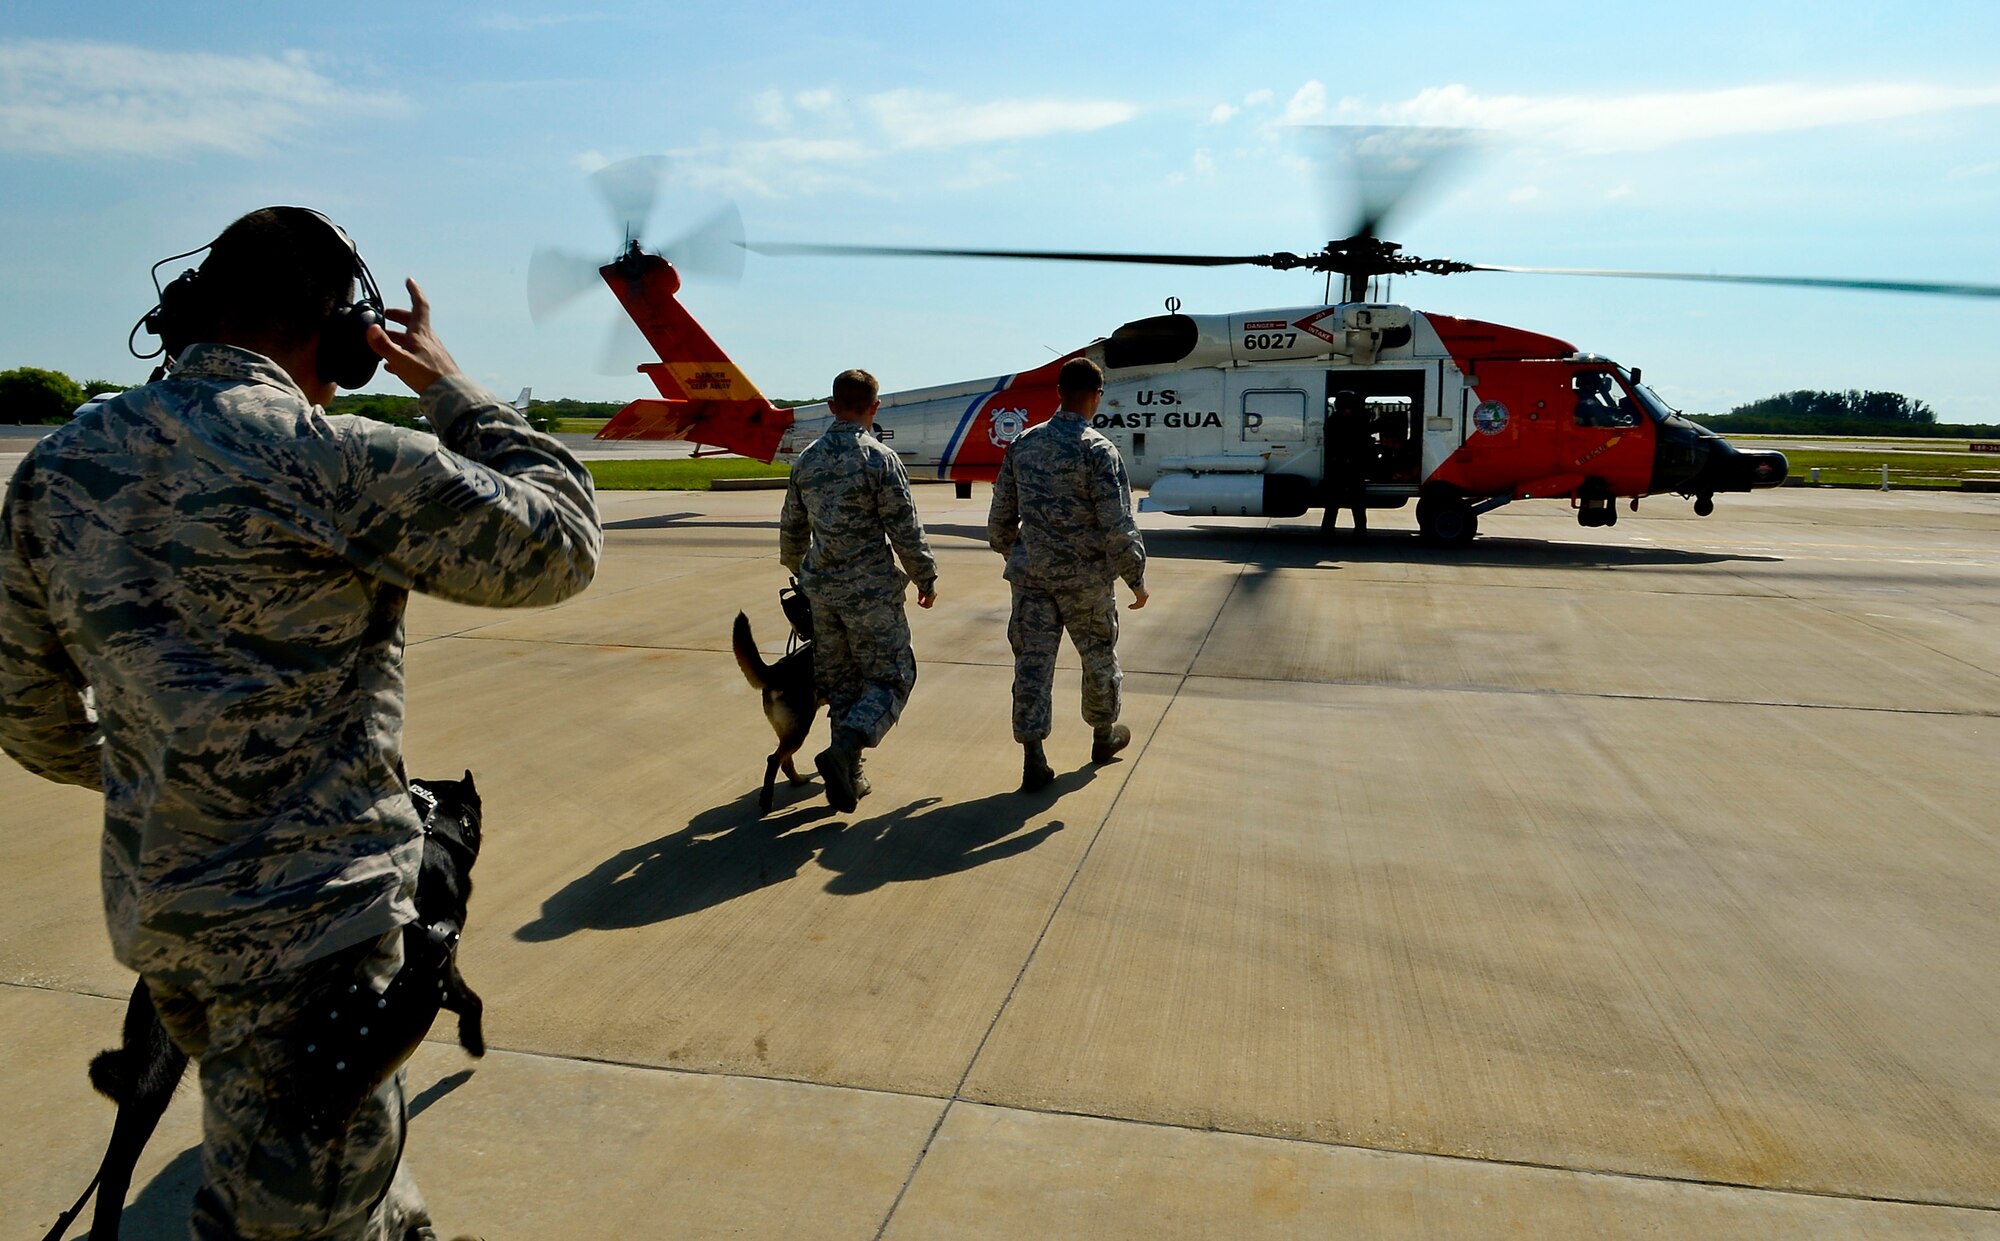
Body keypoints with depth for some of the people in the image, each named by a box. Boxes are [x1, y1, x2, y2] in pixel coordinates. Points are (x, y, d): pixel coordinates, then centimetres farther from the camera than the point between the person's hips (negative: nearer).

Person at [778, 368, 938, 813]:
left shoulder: (807, 458, 7)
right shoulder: (878, 459, -12)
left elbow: (791, 527, 17)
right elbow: (905, 529, -11)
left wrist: (797, 568, 34)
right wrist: (926, 578, 2)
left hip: (821, 588, 6)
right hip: (870, 588, -6)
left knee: (840, 681, 14)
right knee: (891, 677, 3)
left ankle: (850, 776, 16)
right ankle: (843, 750, -18)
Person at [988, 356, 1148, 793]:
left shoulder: (1024, 443, 2)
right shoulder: (1098, 451, -15)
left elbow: (1001, 515, 9)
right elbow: (1118, 527, -17)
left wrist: (1011, 552, 26)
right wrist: (1136, 579, -7)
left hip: (1031, 574, 4)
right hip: (1085, 578, -4)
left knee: (1032, 661, 6)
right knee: (1099, 659, 17)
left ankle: (1033, 761, 4)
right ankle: (1104, 735, 37)